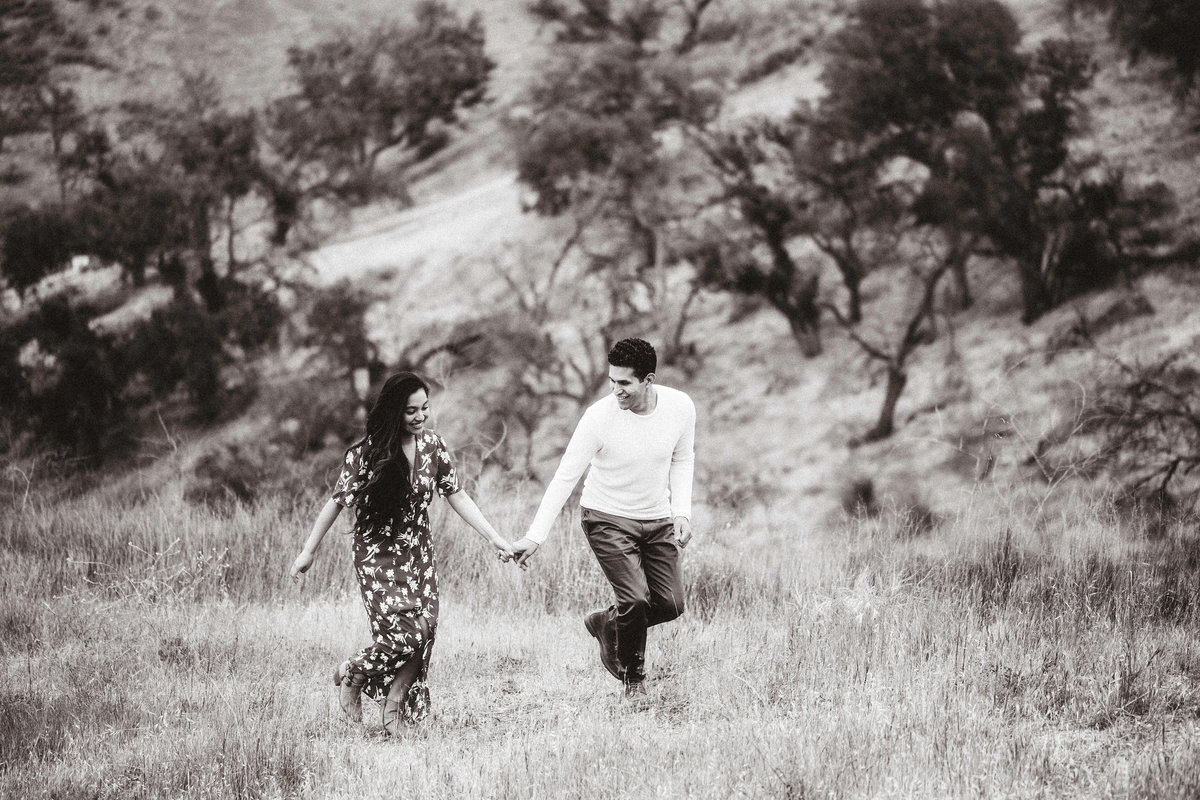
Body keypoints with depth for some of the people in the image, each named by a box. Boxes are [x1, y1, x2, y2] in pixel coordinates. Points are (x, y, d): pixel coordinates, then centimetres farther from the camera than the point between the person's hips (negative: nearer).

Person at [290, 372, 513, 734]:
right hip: (377, 555, -5)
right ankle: (350, 674, 10)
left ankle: (394, 707, 8)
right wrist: (308, 552, -1)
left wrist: (494, 537, 0)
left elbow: (456, 495, 6)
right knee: (406, 630, -17)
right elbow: (337, 502, -5)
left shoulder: (433, 445, 0)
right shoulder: (365, 454, -13)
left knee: (424, 630, -6)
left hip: (418, 553, 5)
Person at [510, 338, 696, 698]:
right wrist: (534, 537, -21)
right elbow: (565, 478, -17)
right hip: (607, 519, -4)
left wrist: (682, 511, -4)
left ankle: (606, 624, 30)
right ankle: (632, 675, 10)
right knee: (636, 601, -17)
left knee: (670, 605, 1)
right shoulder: (599, 417, -22)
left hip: (658, 520, 4)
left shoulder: (681, 407, -12)